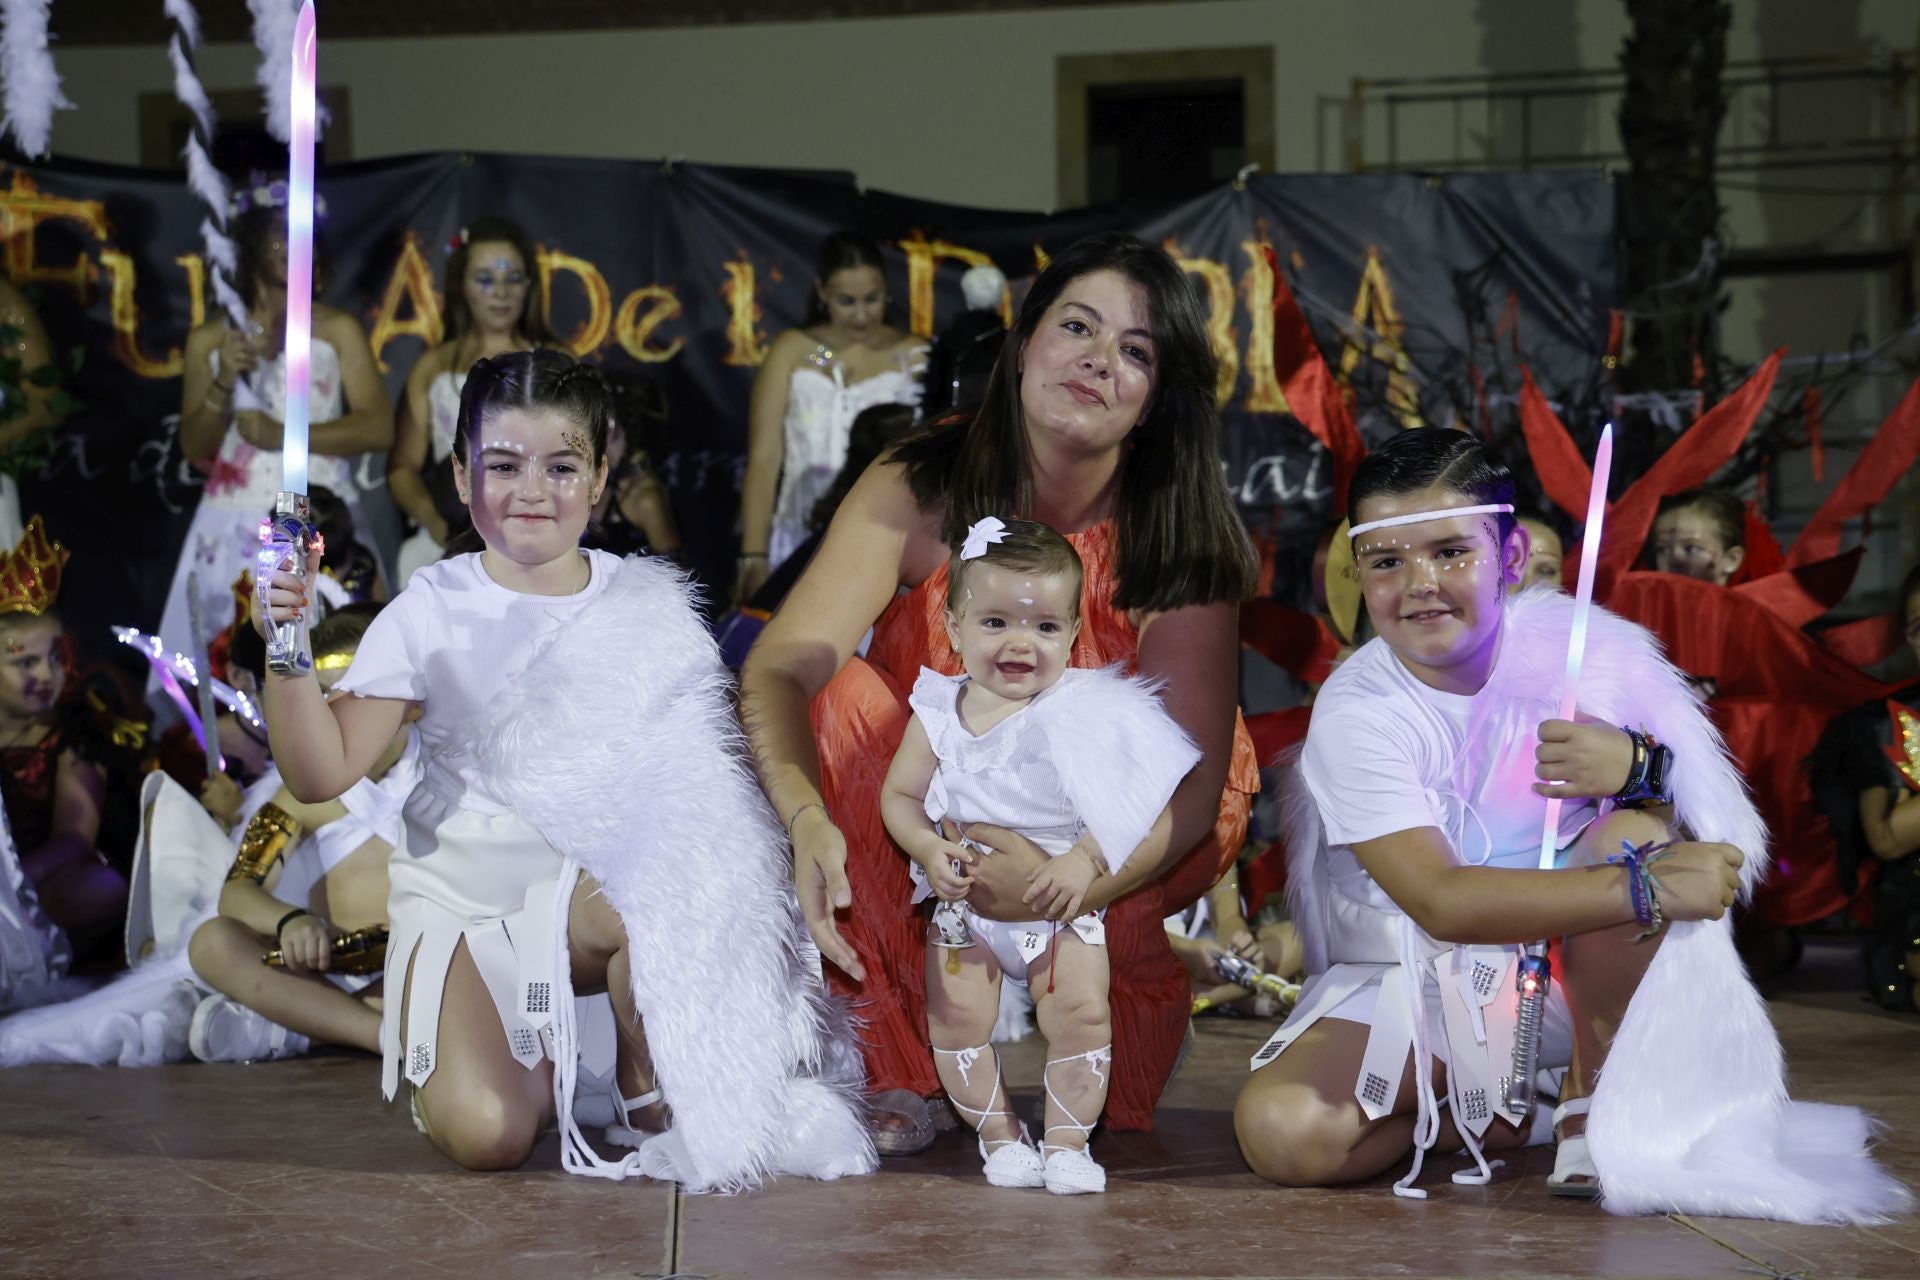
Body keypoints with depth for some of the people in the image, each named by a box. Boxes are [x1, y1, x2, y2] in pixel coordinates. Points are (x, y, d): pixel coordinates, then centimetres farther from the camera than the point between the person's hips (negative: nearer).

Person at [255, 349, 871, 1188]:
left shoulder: (646, 607, 1)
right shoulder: (433, 611, -3)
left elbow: (698, 766, 5)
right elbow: (323, 773, -9)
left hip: (591, 883, 1)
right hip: (461, 895, -1)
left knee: (644, 899, -38)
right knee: (482, 1134, -25)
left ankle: (650, 1102, -8)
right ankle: (542, 1062, 14)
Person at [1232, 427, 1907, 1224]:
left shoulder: (1576, 647, -11)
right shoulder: (1355, 716, -16)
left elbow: (1725, 838, -10)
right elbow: (1441, 903, -27)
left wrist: (1640, 768, -34)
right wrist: (1648, 888, -35)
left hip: (1584, 978, 1)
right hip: (1420, 994, -1)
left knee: (1634, 831, -27)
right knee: (1281, 1131, -27)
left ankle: (1594, 1102, -11)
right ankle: (1511, 1118, 0)